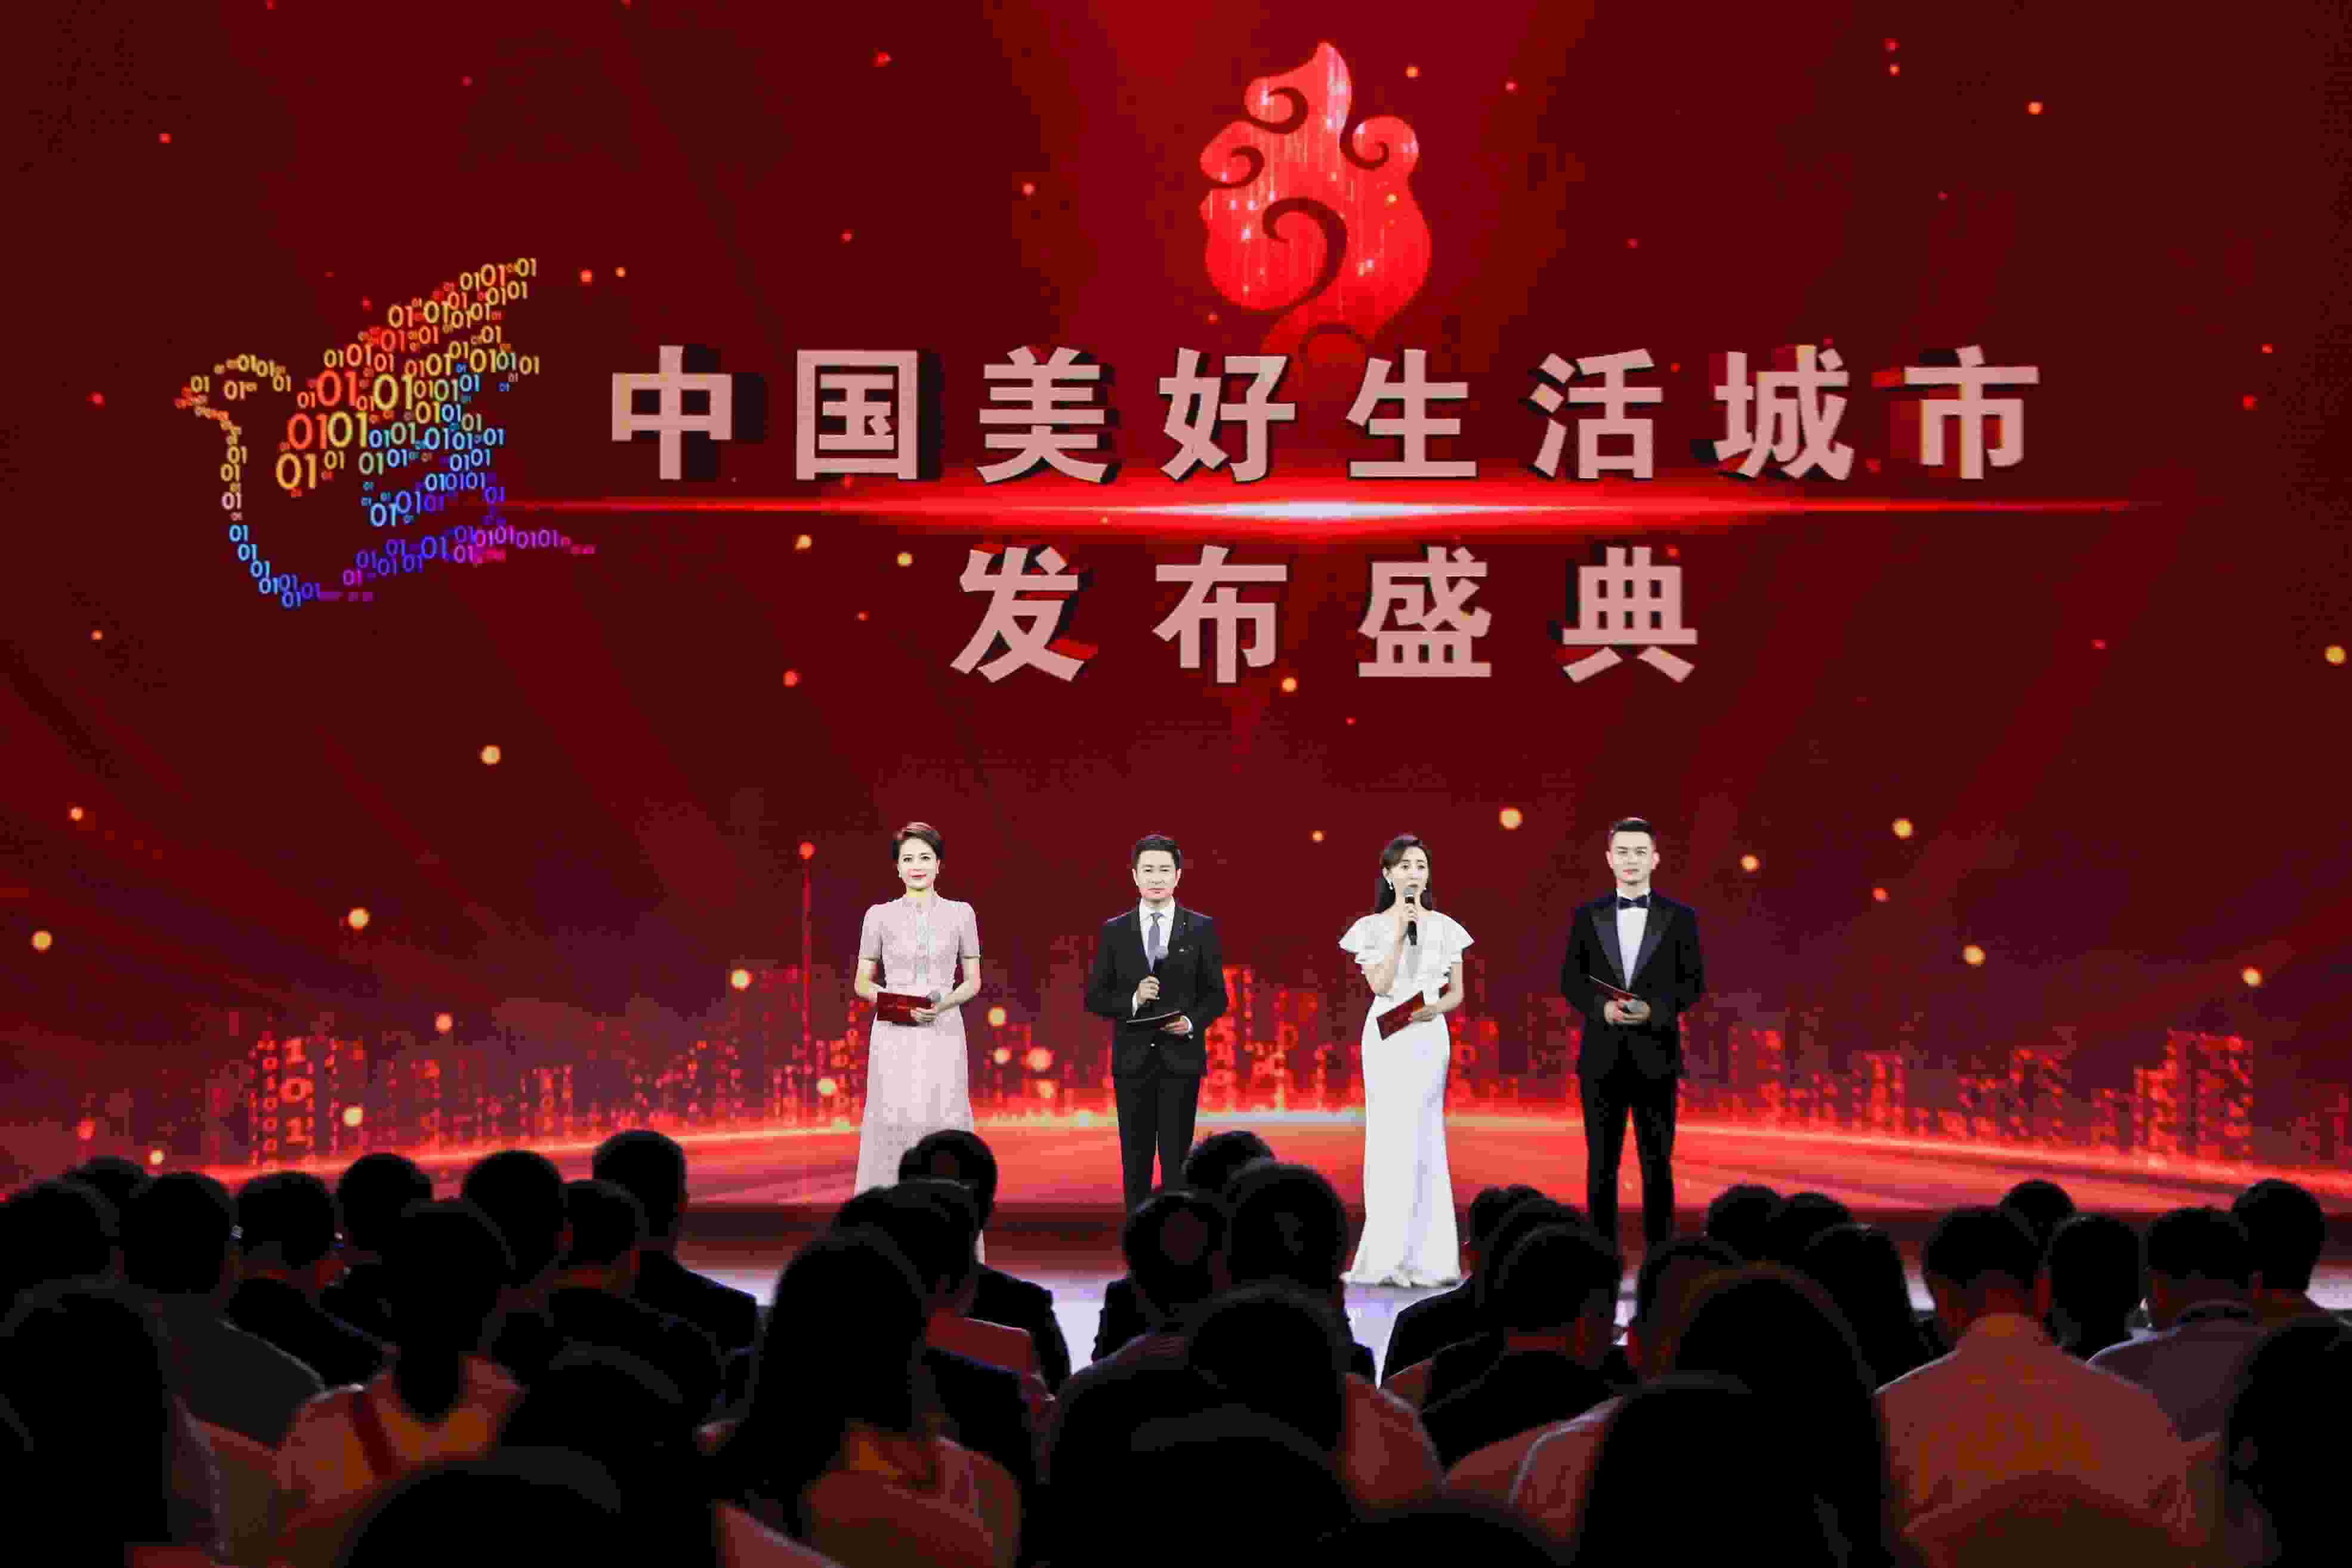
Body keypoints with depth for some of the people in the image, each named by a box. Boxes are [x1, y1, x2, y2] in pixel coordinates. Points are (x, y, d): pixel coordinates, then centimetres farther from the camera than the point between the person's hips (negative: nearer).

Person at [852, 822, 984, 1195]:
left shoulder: (961, 914, 7)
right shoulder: (880, 916, 6)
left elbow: (973, 982, 11)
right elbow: (863, 983, 9)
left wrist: (944, 1003, -9)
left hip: (943, 1033, 0)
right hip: (894, 1036, 0)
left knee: (943, 1123, -6)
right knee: (894, 1123, -6)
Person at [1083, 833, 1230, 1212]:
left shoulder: (1201, 929, 3)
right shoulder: (1114, 931, 6)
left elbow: (1216, 996, 5)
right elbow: (1094, 997, 5)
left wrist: (1192, 1022, -14)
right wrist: (1132, 1001, -13)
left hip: (1181, 1058, -1)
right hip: (1133, 1060, 1)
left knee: (1176, 1158, -2)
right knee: (1135, 1159, 6)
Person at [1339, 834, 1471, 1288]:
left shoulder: (1444, 927, 8)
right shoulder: (1373, 928, 2)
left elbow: (1457, 993, 9)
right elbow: (1380, 986, -10)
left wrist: (1434, 1009, -11)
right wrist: (1399, 935, -14)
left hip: (1429, 1039, 1)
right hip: (1387, 1038, -1)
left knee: (1421, 1141, 0)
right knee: (1391, 1140, -4)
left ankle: (1423, 1255, 3)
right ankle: (1389, 1256, -2)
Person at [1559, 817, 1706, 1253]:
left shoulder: (1680, 918, 3)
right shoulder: (1587, 916, 6)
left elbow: (1693, 983, 0)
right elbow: (1571, 982, 5)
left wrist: (1653, 1010, -16)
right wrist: (1602, 1007, -14)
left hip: (1655, 1057, -1)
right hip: (1602, 1057, 1)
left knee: (1657, 1162, 2)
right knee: (1602, 1163, 3)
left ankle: (1659, 1253, 6)